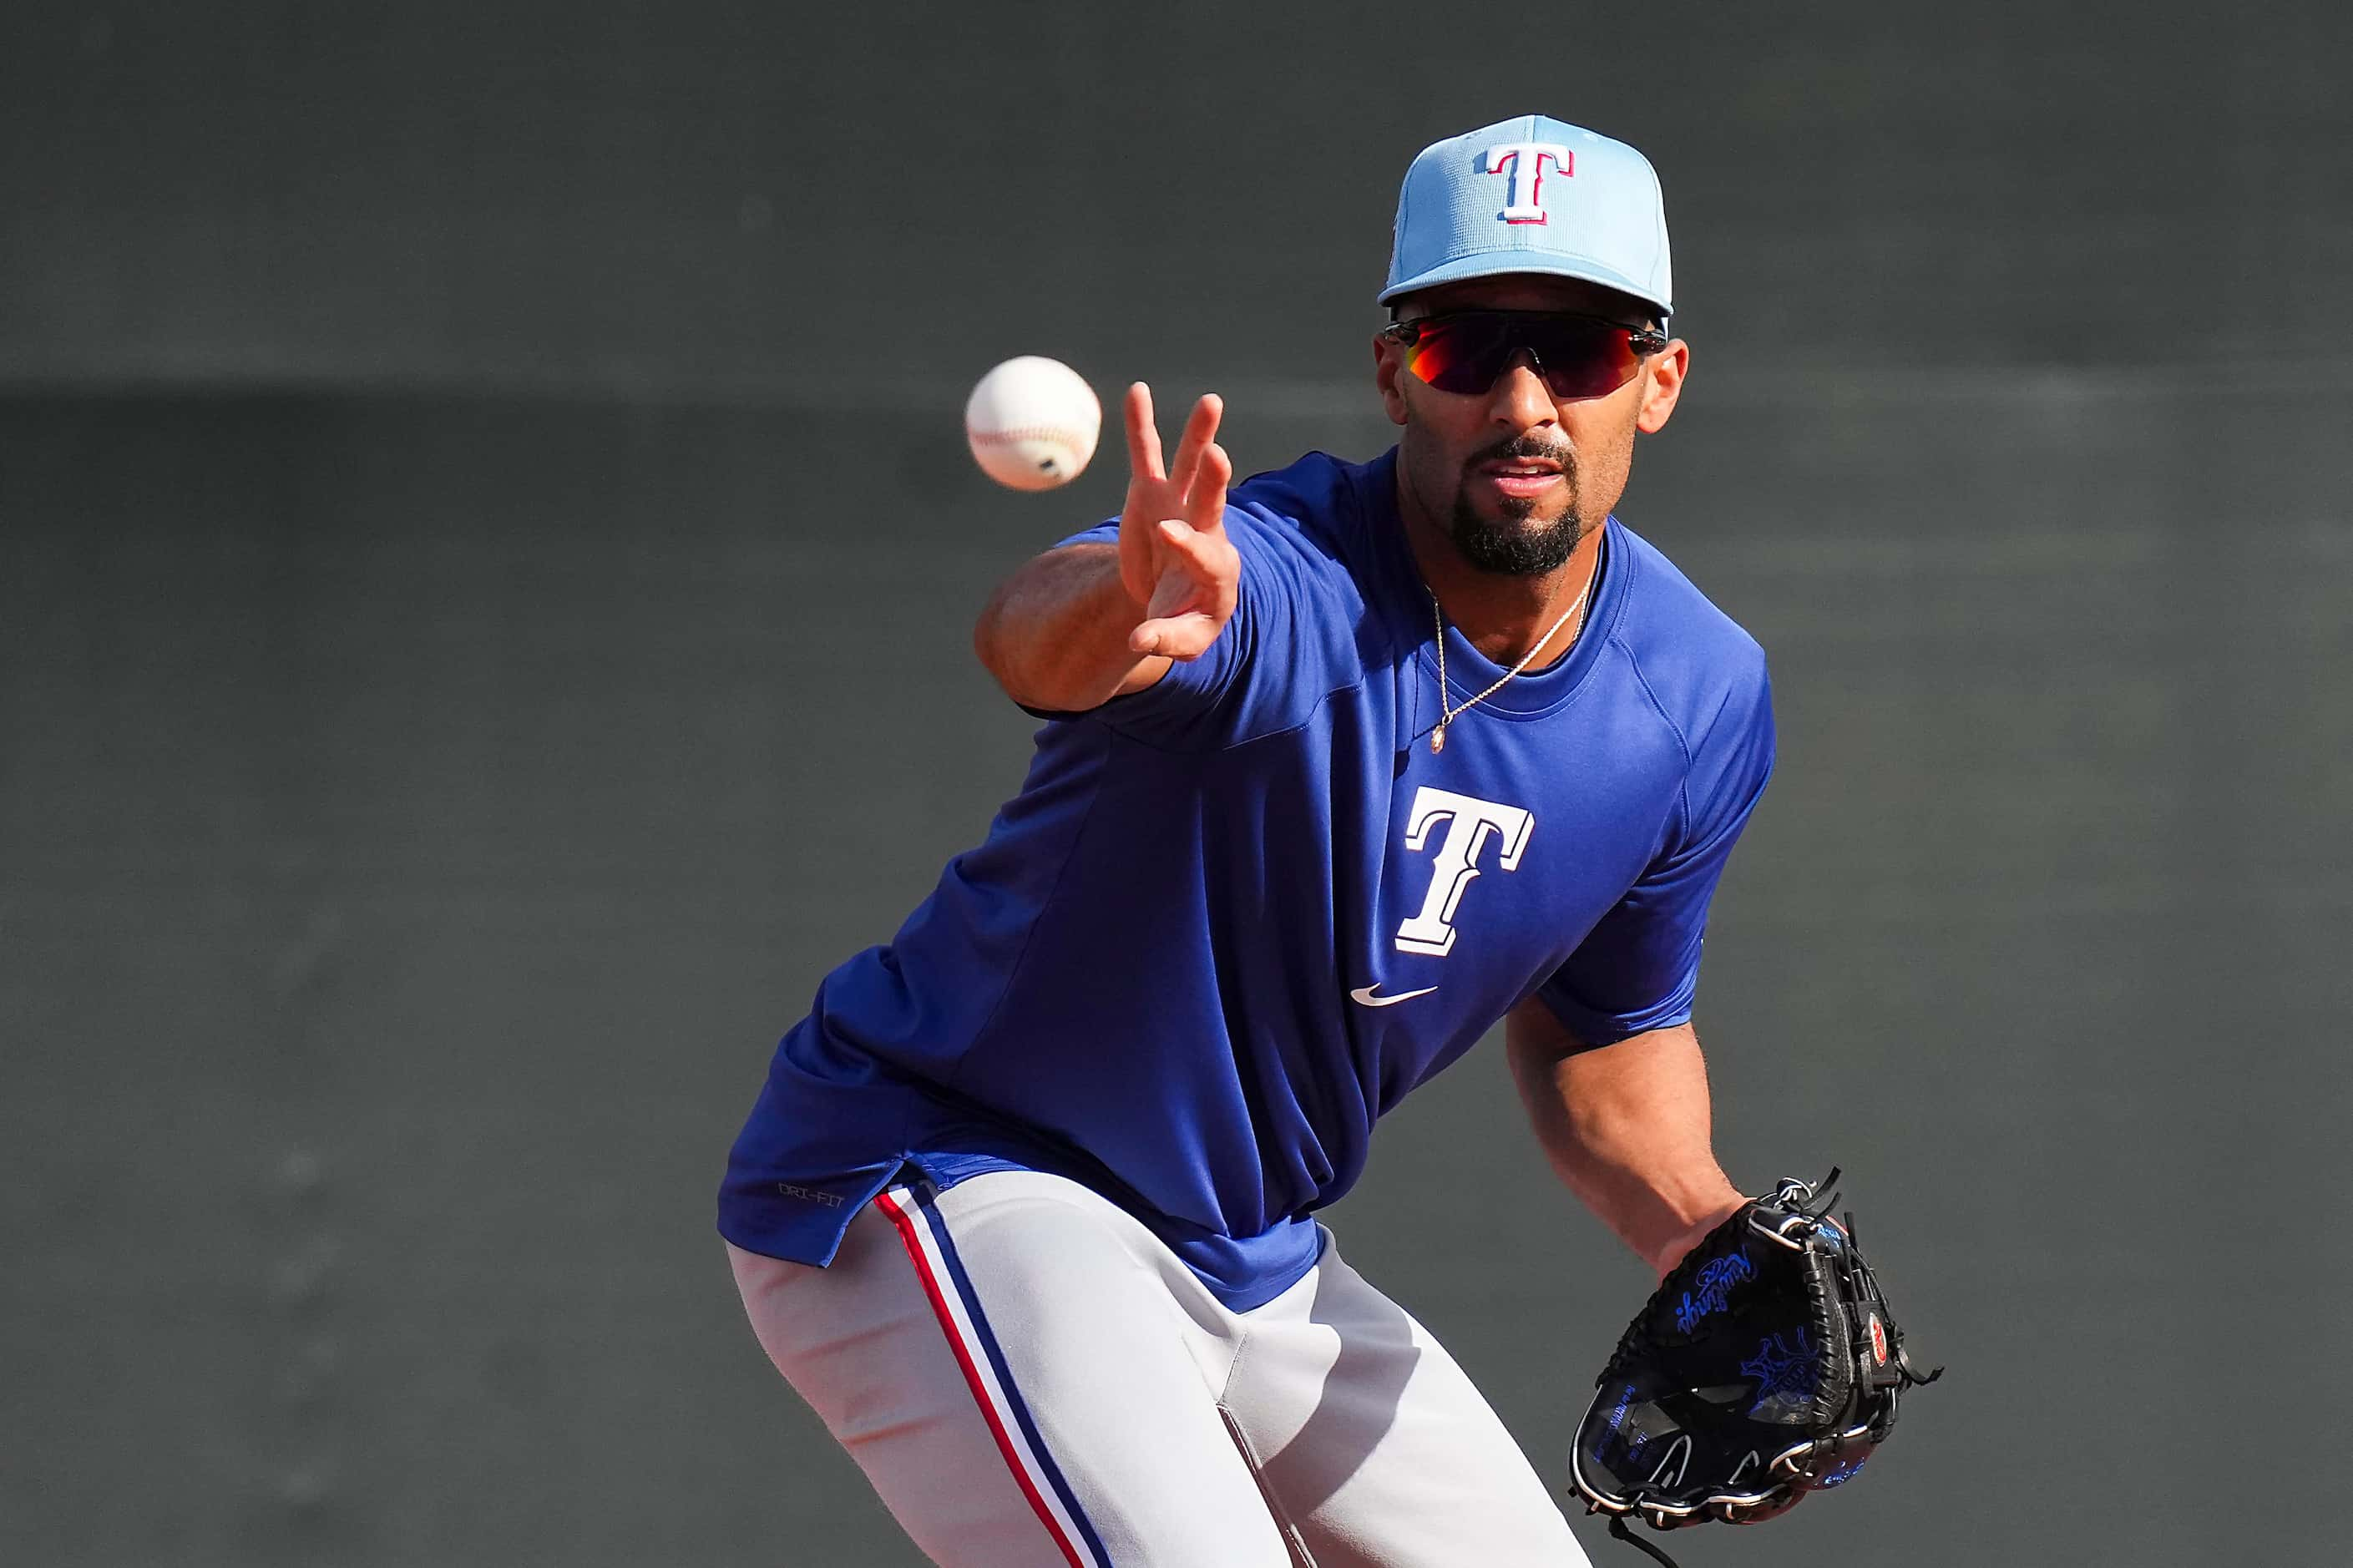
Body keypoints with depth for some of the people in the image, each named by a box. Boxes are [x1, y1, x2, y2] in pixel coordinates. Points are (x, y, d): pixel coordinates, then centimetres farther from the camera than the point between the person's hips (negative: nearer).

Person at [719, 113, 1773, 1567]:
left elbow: (1600, 1025, 15)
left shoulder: (1699, 697, -3)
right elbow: (1028, 634, -50)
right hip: (945, 1185, -8)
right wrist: (1120, 610, -74)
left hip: (1254, 1265, 8)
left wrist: (1695, 1224, -5)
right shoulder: (1279, 581, -26)